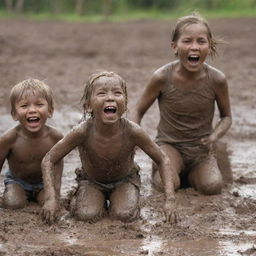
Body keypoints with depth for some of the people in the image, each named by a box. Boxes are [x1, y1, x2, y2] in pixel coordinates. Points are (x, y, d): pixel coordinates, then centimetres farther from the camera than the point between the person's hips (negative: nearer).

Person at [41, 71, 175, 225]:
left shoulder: (133, 132, -33)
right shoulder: (83, 132, -33)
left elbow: (163, 161, -17)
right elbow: (49, 160, -21)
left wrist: (169, 200, -26)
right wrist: (52, 198, -31)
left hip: (124, 180, 0)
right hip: (91, 181, 0)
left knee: (125, 215, -23)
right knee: (87, 215, -23)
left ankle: (113, 201, 12)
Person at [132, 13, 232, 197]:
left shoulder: (217, 79, -14)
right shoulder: (162, 78, -17)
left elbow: (226, 116, 3)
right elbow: (139, 111, -2)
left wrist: (214, 136, -18)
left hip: (201, 148, 2)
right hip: (169, 144, -2)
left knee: (212, 186, -24)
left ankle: (190, 174, 11)